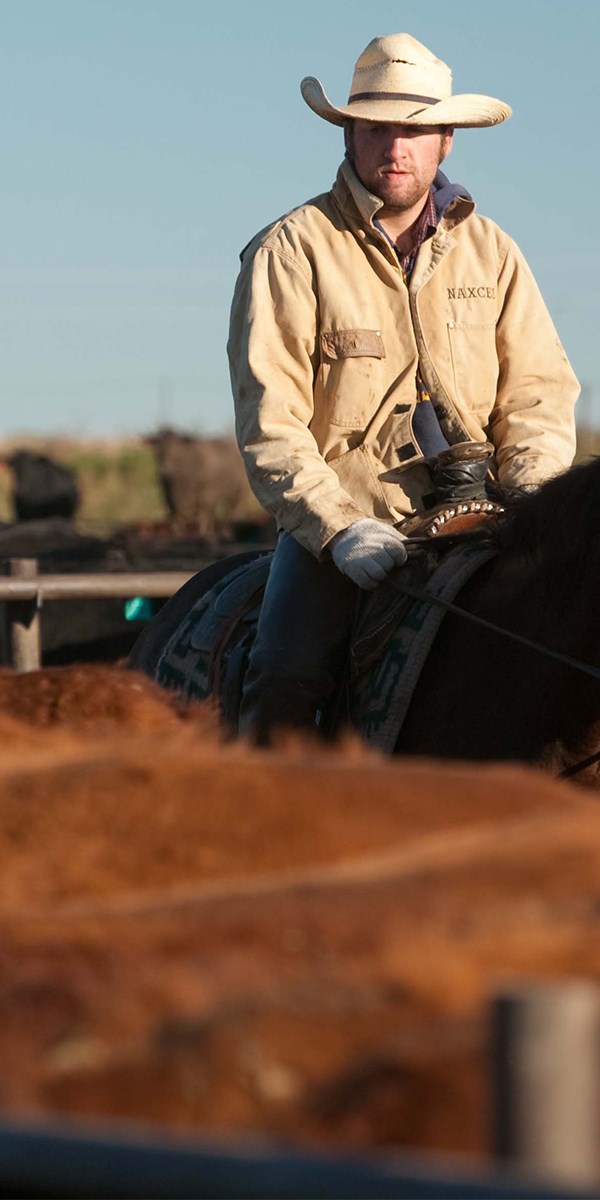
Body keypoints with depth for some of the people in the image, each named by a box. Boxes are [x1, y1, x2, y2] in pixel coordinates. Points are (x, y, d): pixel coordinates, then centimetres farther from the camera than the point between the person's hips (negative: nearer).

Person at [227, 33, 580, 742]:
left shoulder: (488, 250, 13)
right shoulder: (293, 251, 1)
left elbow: (537, 391, 11)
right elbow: (269, 421, -5)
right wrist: (335, 526, -18)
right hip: (337, 518, -3)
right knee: (286, 678, -26)